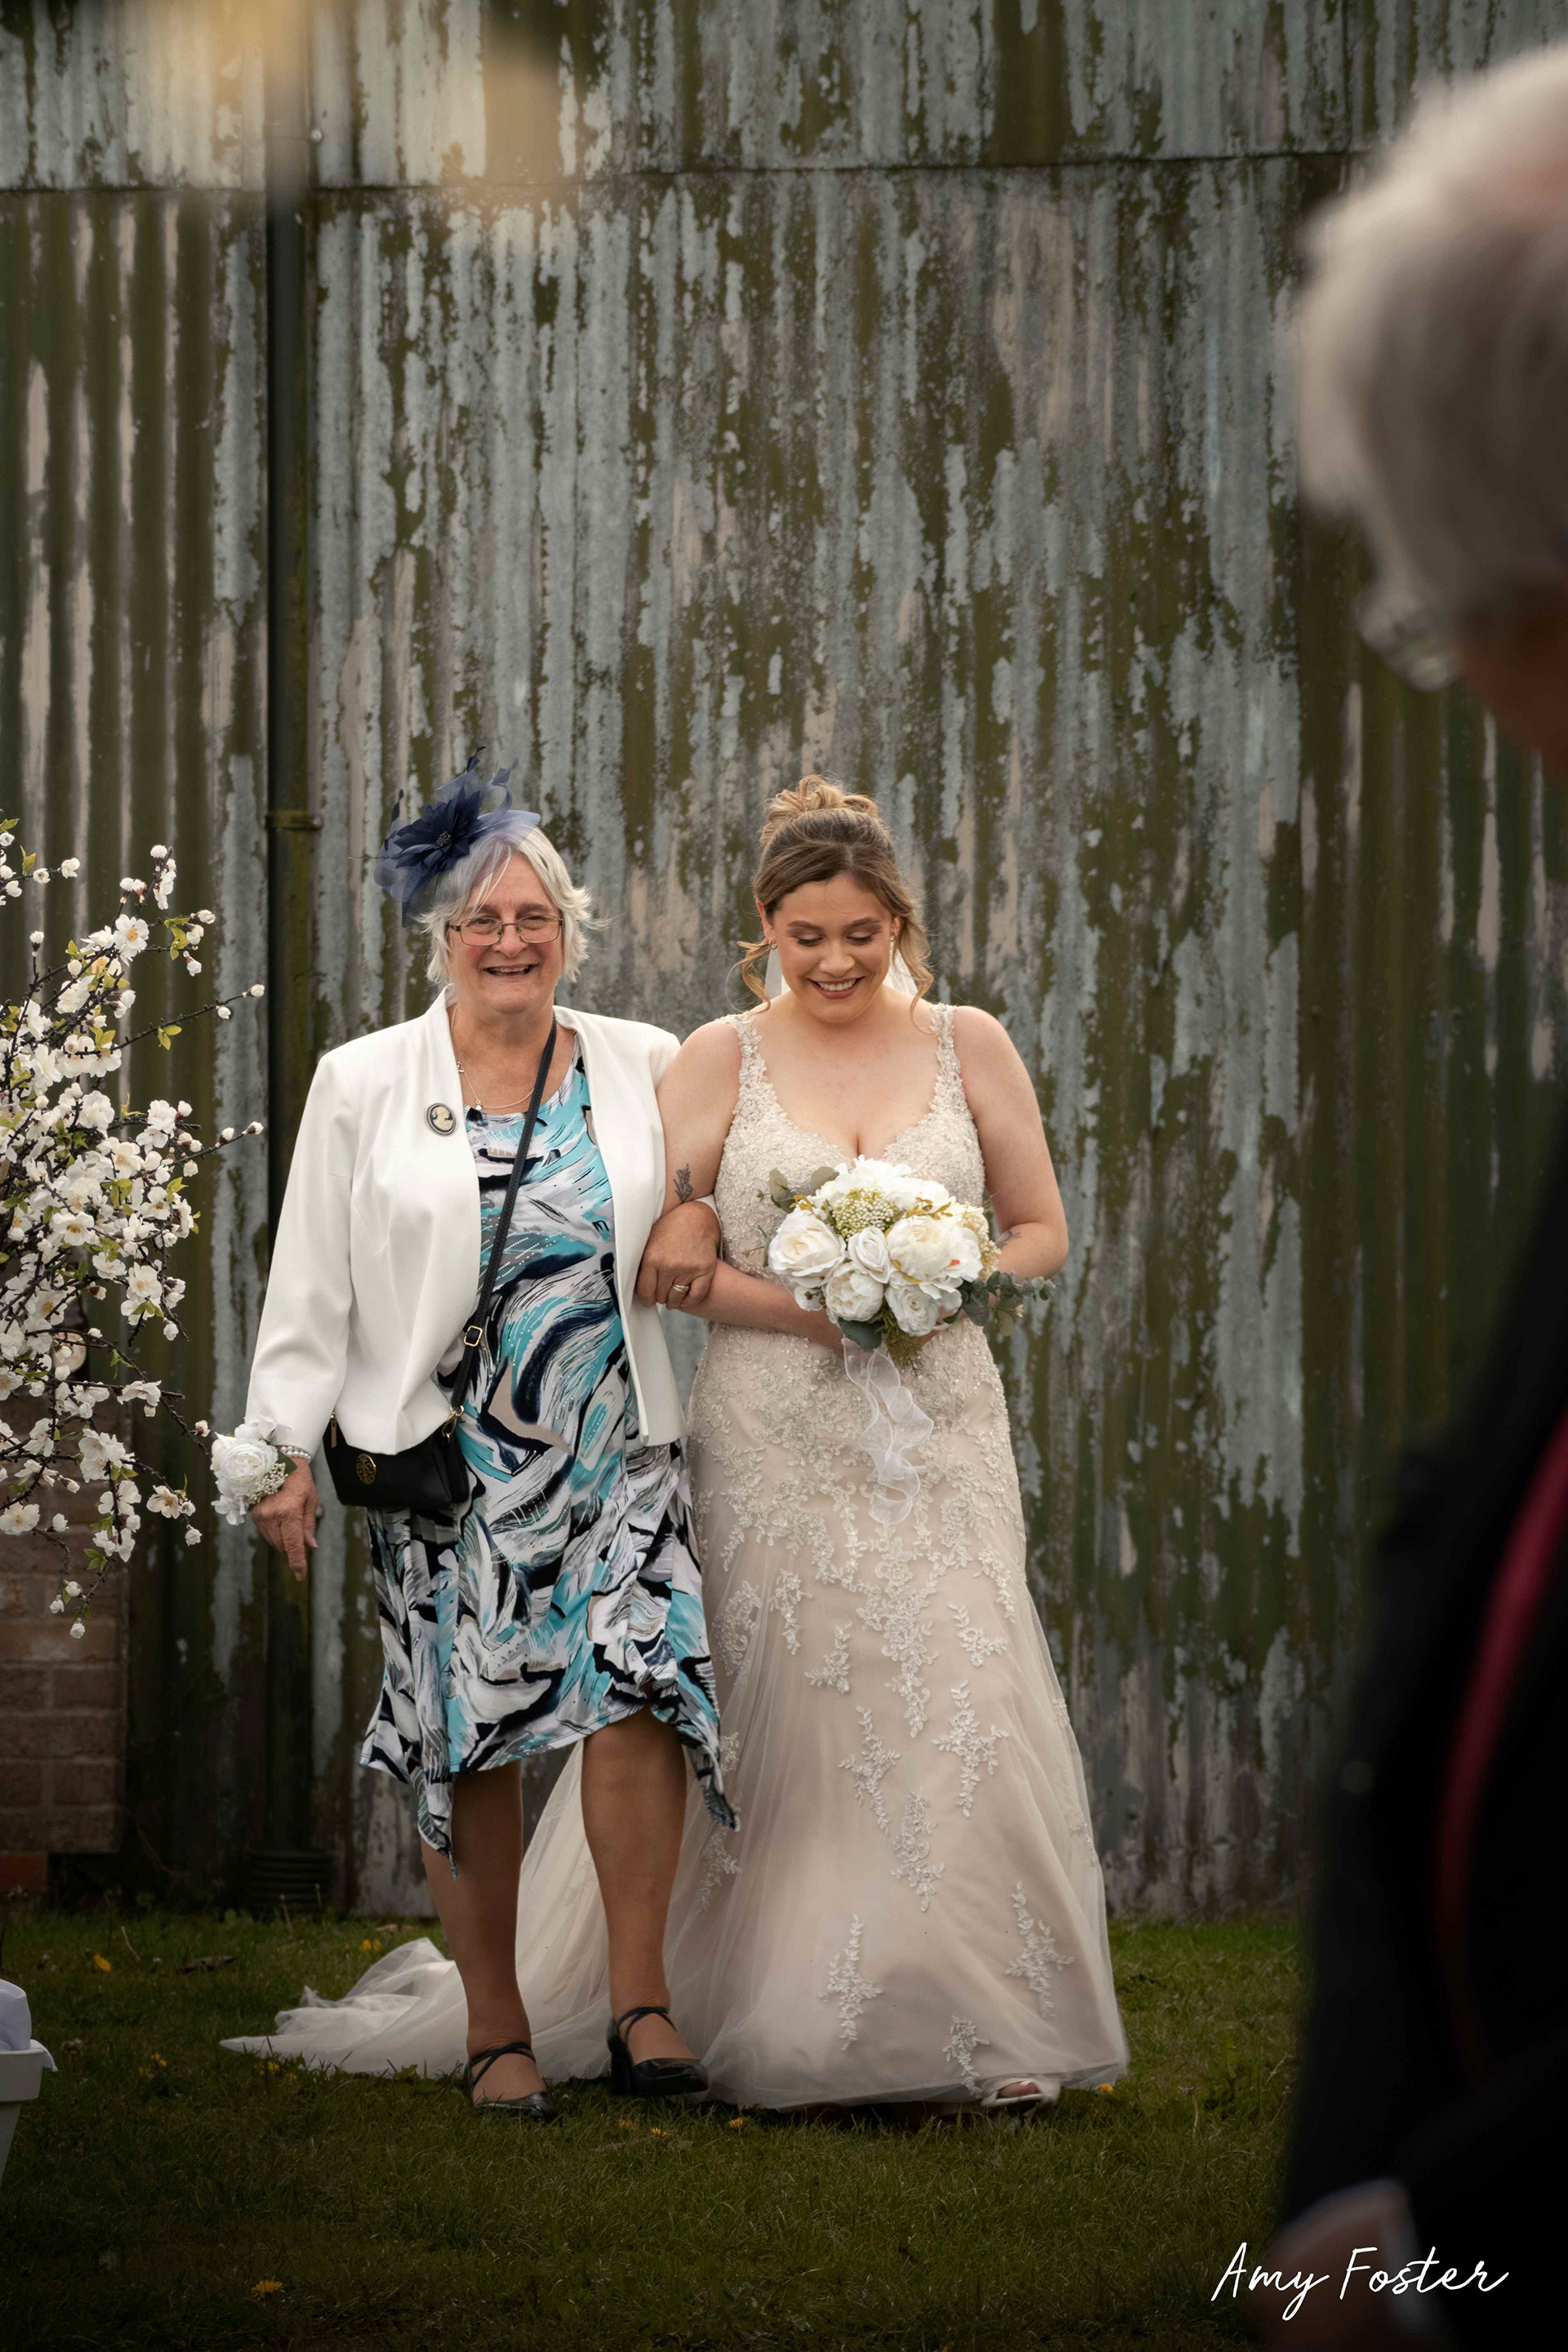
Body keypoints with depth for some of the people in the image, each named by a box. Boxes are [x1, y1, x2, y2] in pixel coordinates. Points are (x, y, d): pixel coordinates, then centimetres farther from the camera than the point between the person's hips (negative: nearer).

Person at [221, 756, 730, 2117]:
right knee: (471, 1745, 0)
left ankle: (639, 2002, -8)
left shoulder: (644, 1068, 8)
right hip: (447, 1461, -1)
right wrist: (286, 1447, 0)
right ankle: (496, 2033, 11)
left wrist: (696, 1235, 1)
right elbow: (311, 1284, 5)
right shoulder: (364, 1086, 4)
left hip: (617, 1453, 1)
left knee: (643, 1682, -17)